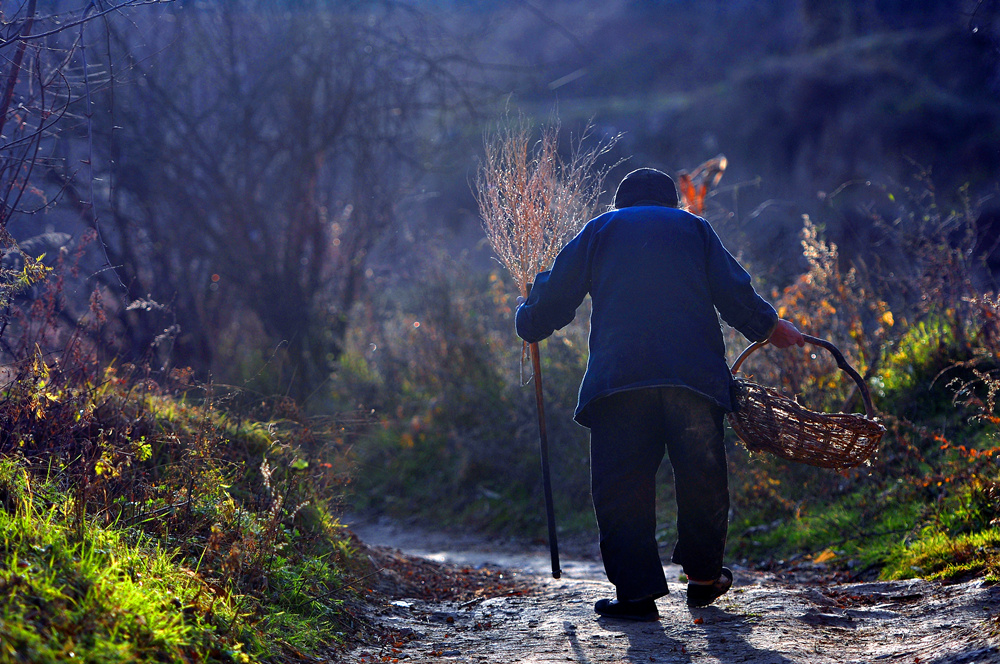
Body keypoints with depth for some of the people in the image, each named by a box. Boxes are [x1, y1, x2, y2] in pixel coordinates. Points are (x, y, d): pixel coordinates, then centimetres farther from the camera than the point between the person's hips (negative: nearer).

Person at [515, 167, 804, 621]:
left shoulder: (599, 230, 20)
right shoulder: (693, 227, 22)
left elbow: (556, 296, 16)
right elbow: (733, 292, 13)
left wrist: (529, 324, 36)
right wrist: (769, 328, 29)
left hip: (617, 373, -1)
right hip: (695, 370, 1)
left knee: (620, 484, 1)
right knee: (701, 473, 13)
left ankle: (636, 591, -4)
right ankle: (704, 575, 22)